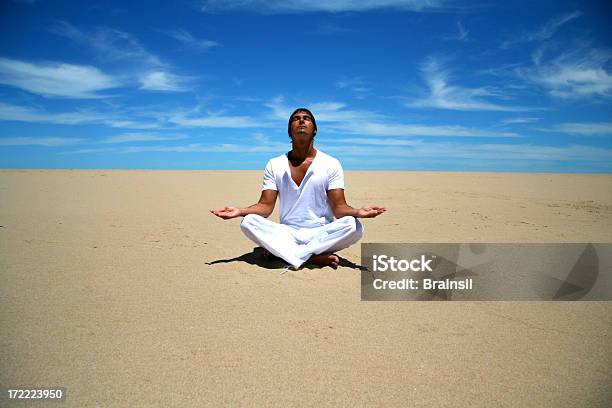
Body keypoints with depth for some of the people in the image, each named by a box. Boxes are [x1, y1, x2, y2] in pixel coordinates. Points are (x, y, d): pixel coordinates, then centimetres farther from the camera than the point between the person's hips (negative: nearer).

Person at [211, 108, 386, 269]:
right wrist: (240, 211, -20)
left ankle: (279, 251, -24)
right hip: (286, 233, 1)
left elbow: (339, 207, -5)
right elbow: (265, 206, 0)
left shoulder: (331, 164, 1)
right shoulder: (274, 165, 5)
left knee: (354, 226, -29)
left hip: (321, 234, -1)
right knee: (248, 222, -23)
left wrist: (357, 212, -27)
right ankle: (316, 257, -28)